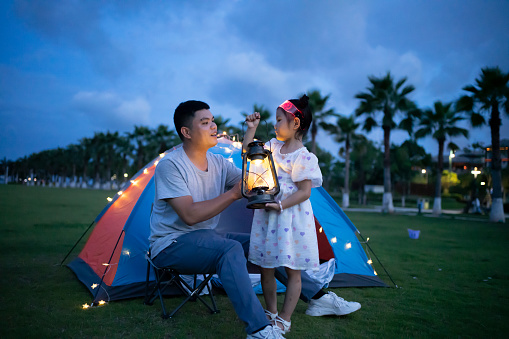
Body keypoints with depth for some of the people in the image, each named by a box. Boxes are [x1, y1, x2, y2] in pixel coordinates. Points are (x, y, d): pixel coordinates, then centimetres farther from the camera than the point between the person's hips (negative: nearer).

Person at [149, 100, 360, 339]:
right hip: (171, 245, -7)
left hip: (206, 239, 7)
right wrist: (234, 193, -26)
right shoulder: (170, 165, -18)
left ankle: (318, 297, 11)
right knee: (230, 249, -34)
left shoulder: (219, 164, 4)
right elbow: (189, 215, -27)